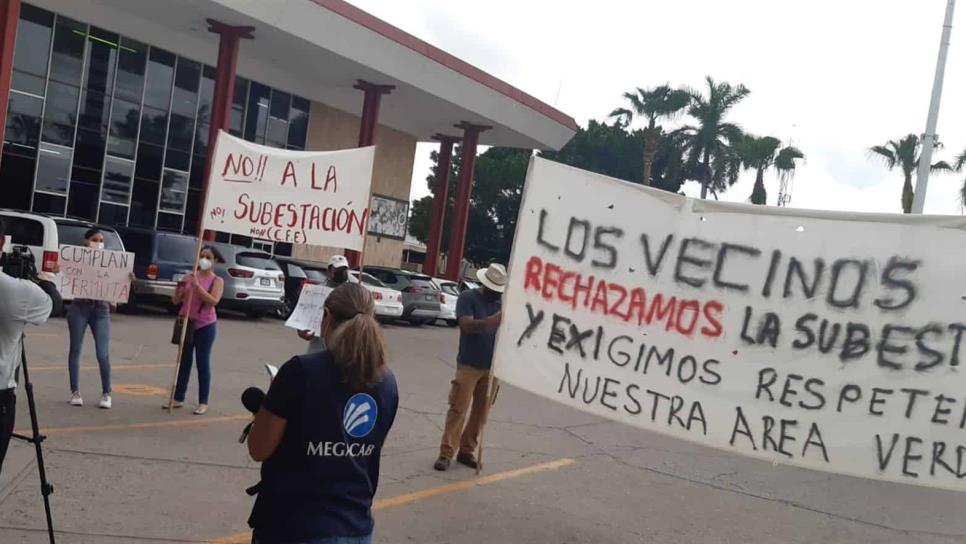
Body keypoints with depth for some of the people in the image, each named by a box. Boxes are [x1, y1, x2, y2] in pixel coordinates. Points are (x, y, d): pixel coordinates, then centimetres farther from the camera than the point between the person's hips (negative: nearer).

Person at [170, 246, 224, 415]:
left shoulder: (217, 281, -3)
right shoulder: (189, 277, 7)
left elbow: (213, 301, -20)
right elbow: (175, 301, 7)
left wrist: (197, 286, -24)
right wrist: (179, 288, -13)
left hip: (205, 326, -4)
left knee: (203, 364, 1)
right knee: (184, 361, 11)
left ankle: (203, 402, 7)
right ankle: (178, 398, 19)